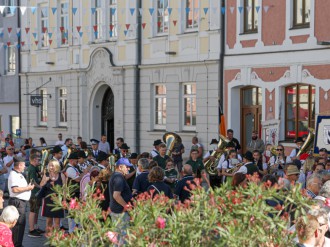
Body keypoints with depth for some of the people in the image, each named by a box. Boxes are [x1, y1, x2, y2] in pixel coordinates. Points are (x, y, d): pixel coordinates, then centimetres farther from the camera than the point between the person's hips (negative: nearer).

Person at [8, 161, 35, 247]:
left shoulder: (19, 174, 17)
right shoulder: (14, 175, -16)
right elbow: (15, 189, -27)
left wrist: (29, 186, 11)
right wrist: (27, 188, -17)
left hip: (22, 201, 11)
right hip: (17, 201, -11)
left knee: (21, 223, 14)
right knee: (18, 223, -8)